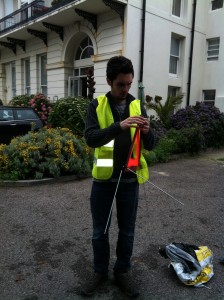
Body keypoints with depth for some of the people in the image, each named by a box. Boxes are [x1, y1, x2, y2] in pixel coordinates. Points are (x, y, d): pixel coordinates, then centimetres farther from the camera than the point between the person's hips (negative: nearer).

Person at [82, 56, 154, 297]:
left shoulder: (138, 106, 3)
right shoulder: (97, 105, -4)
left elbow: (149, 146, 2)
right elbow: (90, 138, -18)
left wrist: (146, 132, -21)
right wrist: (119, 126, -31)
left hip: (129, 179, 2)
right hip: (103, 178, -1)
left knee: (127, 231, 14)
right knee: (99, 230, 13)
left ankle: (123, 271, 35)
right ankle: (100, 271, 34)